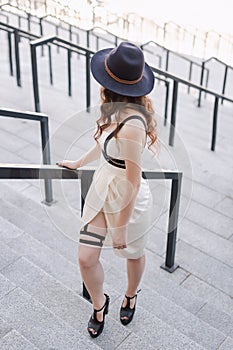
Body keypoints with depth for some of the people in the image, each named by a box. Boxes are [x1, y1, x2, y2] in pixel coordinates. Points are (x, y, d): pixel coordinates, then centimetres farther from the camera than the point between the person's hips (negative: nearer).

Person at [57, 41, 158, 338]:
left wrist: (120, 227, -17)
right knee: (86, 258, 10)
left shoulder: (131, 124, -33)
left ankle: (130, 296, 53)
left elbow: (133, 183, -26)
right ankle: (99, 303, 39)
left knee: (133, 255, 23)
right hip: (101, 190, 7)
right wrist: (79, 163, 28)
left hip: (128, 200, -7)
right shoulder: (120, 109, -6)